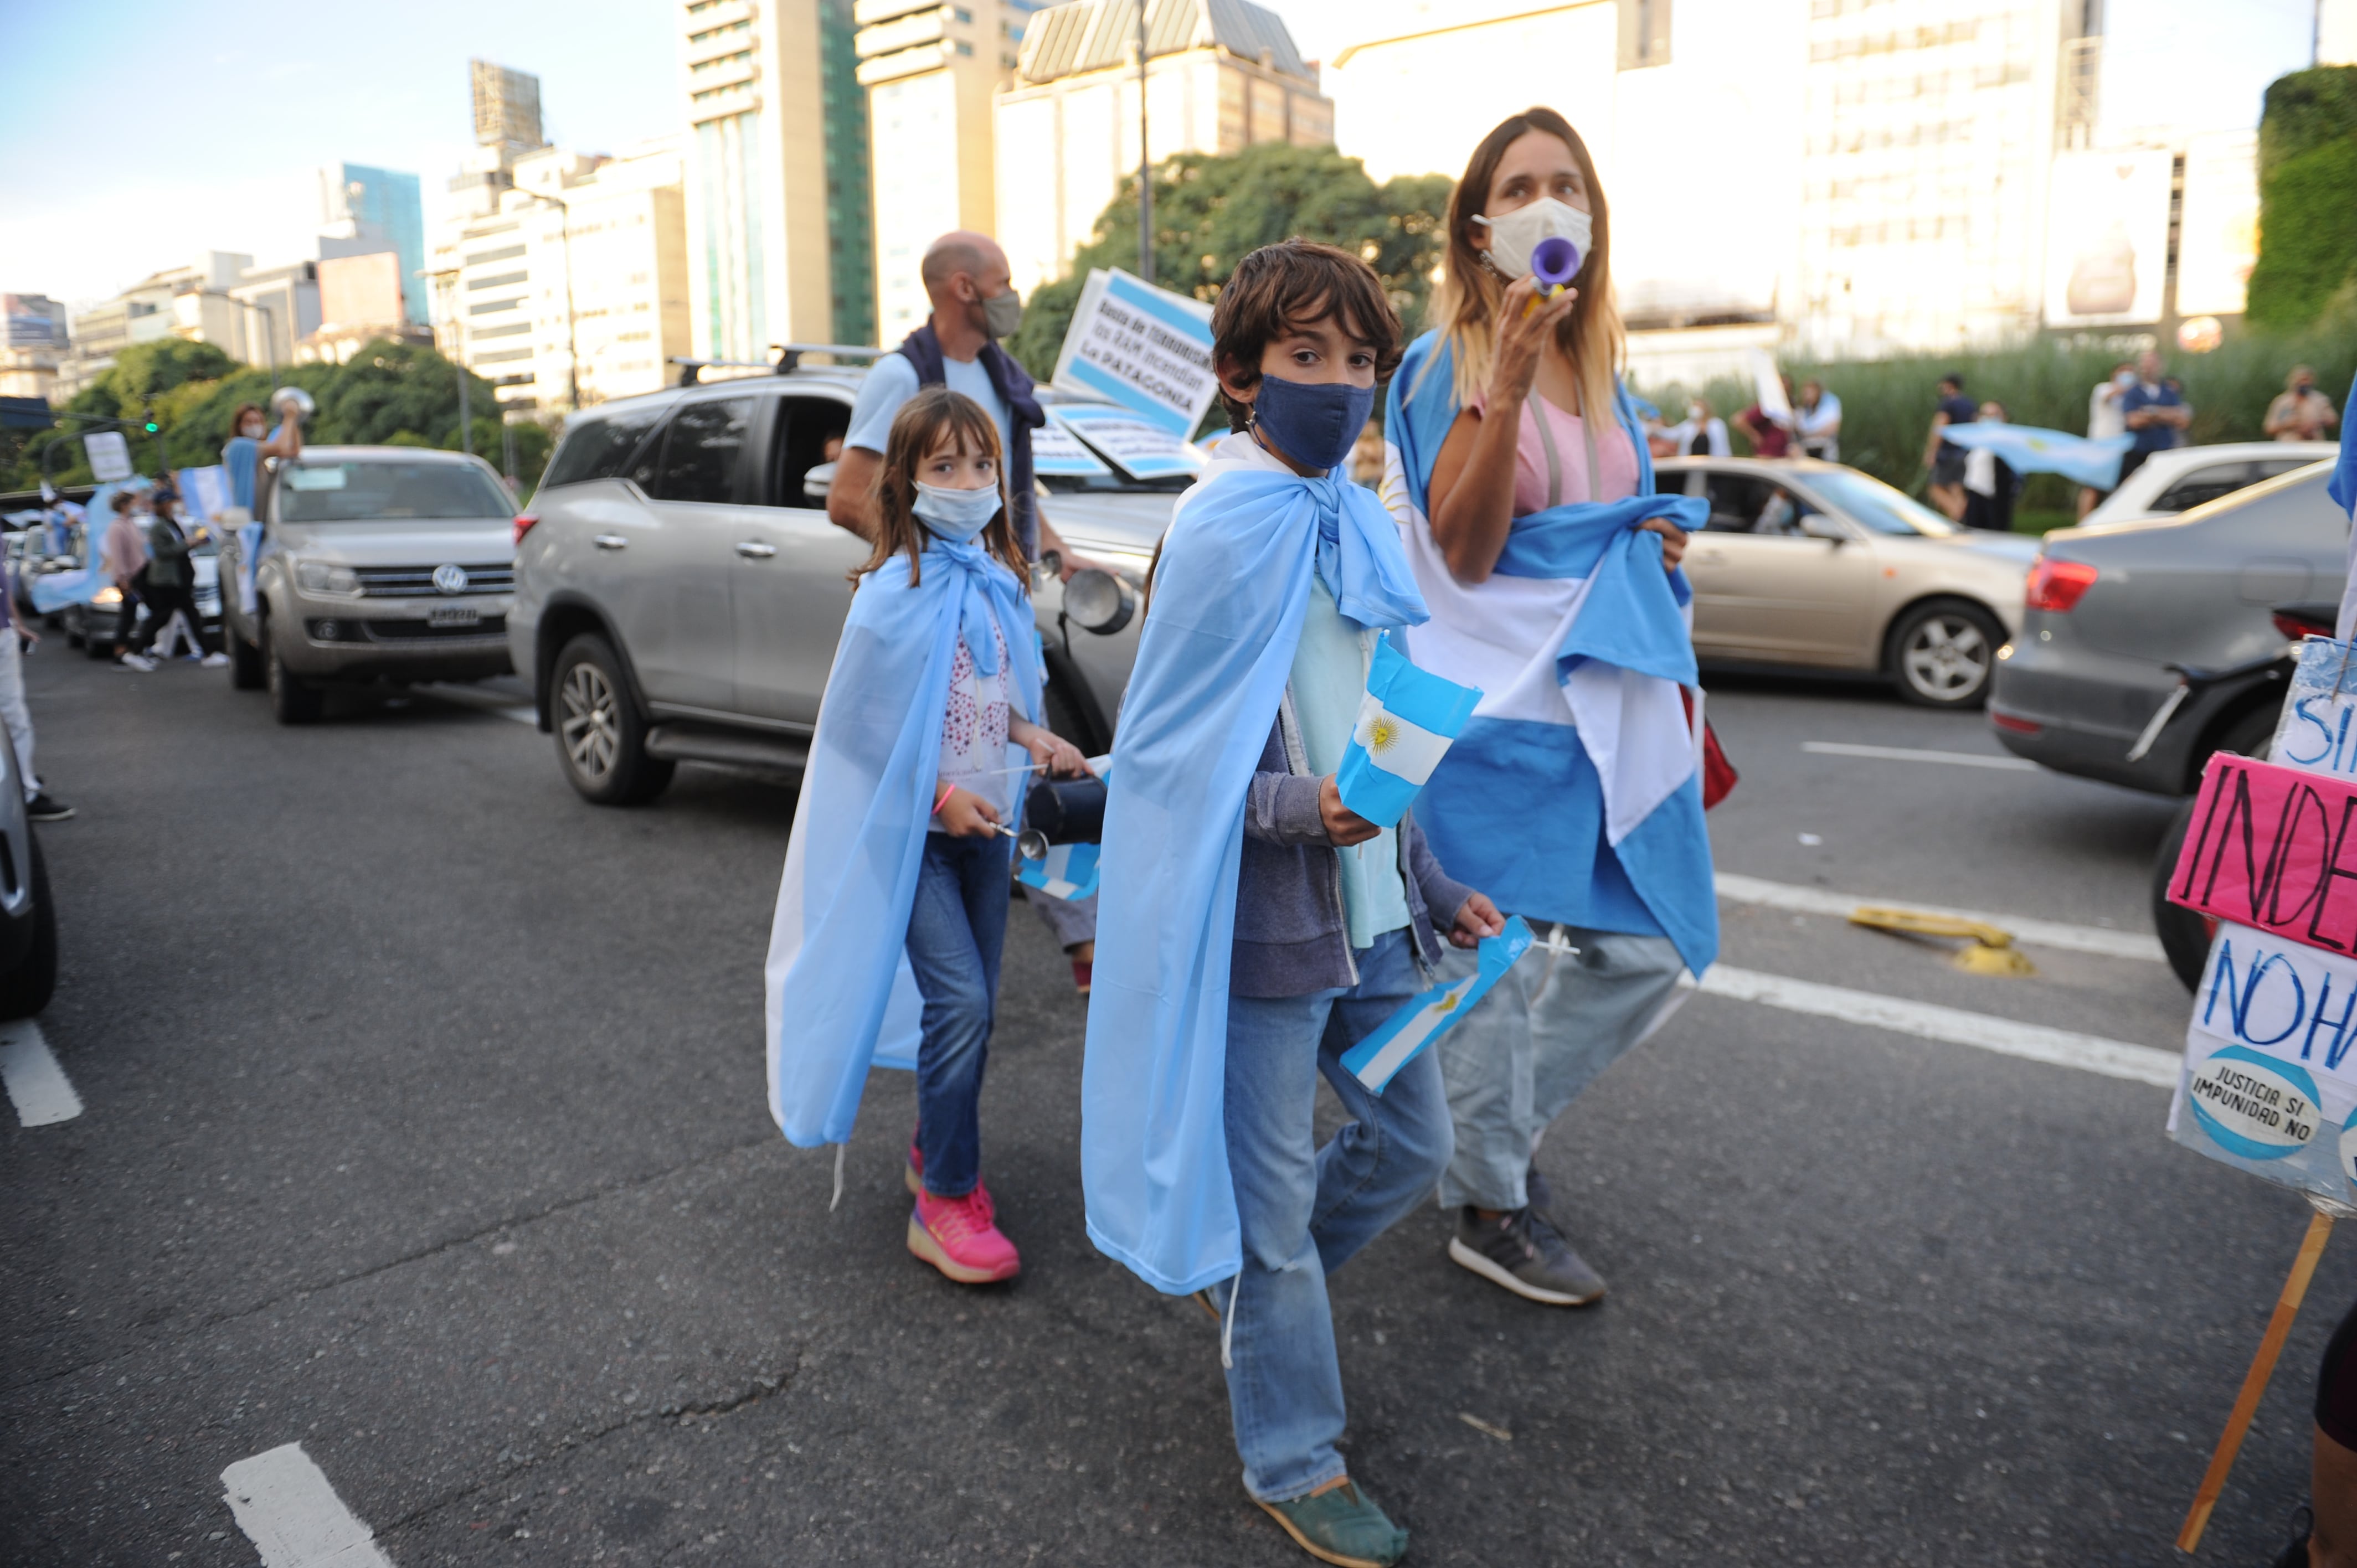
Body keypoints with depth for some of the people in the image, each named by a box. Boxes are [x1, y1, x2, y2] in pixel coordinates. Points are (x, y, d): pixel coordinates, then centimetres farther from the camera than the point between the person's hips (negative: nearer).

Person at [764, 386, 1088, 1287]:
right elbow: (859, 723, -11)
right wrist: (939, 793, -16)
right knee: (959, 1000, -12)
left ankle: (934, 1150, 32)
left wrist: (1037, 740, -2)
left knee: (974, 1005, 12)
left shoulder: (1000, 581, 6)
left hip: (983, 821, 7)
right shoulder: (895, 590, -14)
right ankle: (944, 1203, 0)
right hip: (911, 828, -6)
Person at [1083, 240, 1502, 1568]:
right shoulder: (1226, 530, -15)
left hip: (1369, 910, 8)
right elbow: (1175, 753, -15)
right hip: (1263, 924, -8)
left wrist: (1436, 885, 17)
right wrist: (1300, 808, -29)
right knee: (1275, 1193, 7)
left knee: (1411, 1144, 20)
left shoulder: (1364, 522, 9)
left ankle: (1253, 1290, 45)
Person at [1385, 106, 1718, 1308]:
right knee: (1494, 963, 2)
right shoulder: (1448, 363, -7)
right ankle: (1490, 1207, 22)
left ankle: (1496, 1129, 31)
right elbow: (1466, 553, -18)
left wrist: (1660, 539, 6)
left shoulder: (1598, 370, 15)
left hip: (1604, 698, 8)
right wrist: (1506, 385, -25)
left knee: (1650, 953, 11)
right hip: (1495, 701, -7)